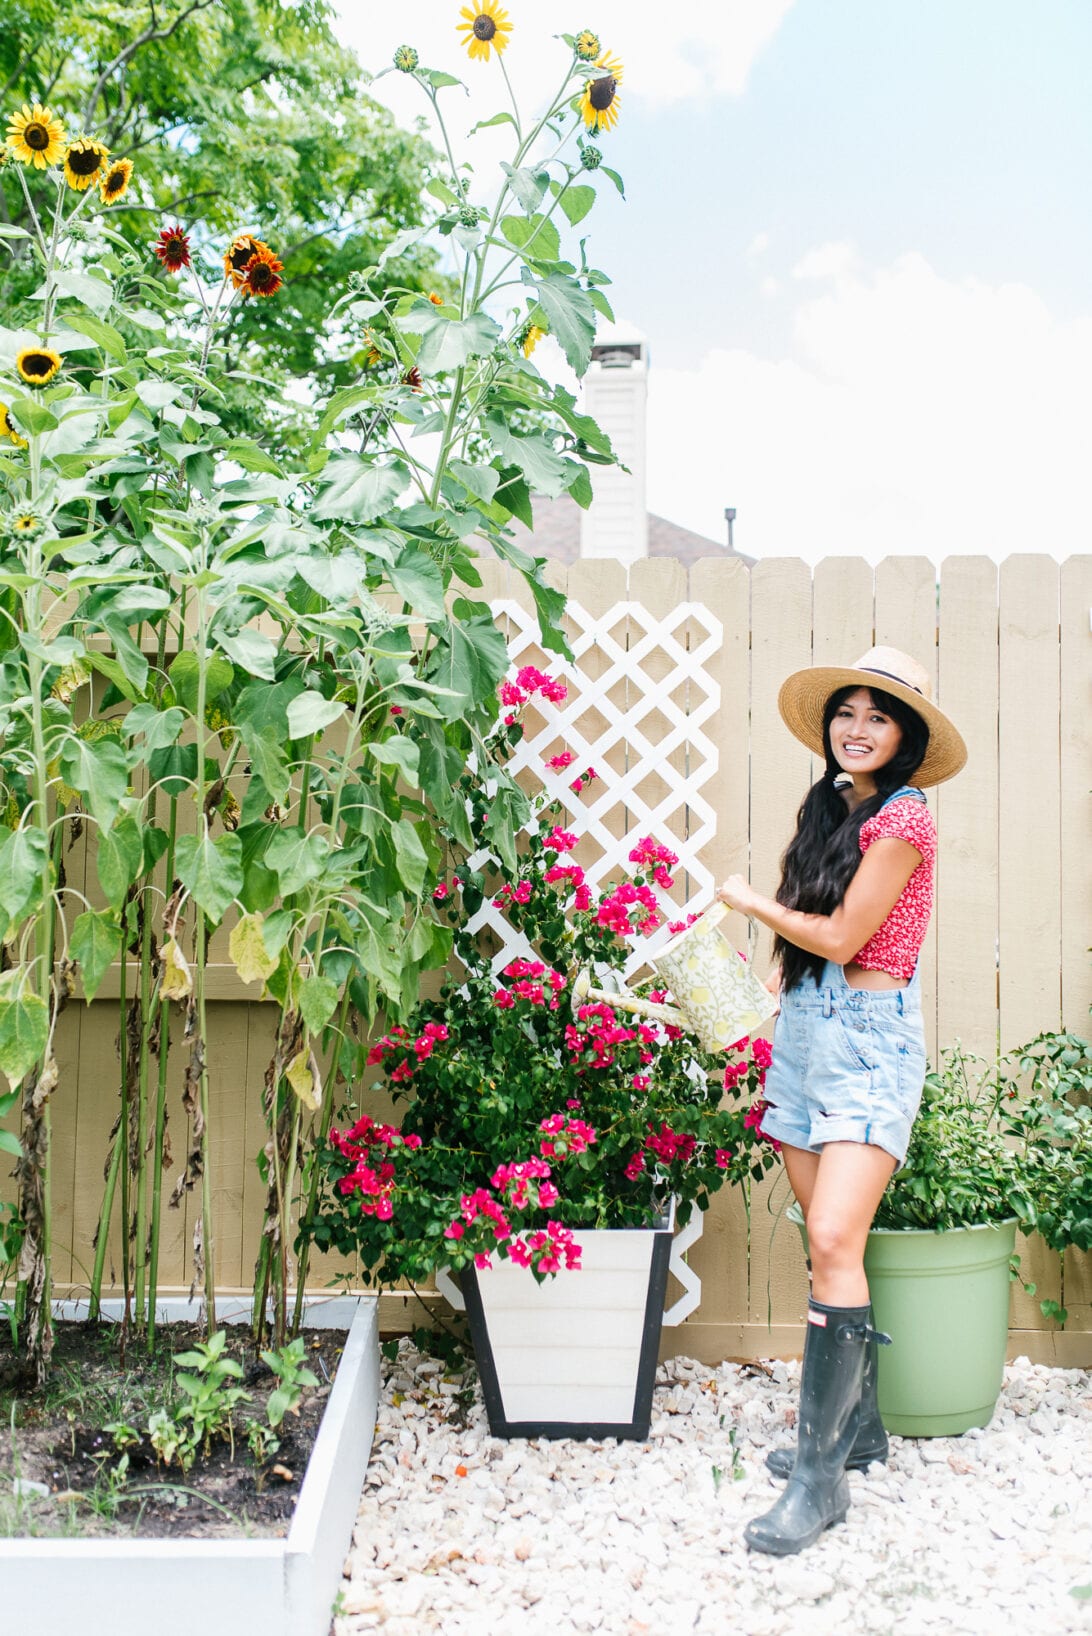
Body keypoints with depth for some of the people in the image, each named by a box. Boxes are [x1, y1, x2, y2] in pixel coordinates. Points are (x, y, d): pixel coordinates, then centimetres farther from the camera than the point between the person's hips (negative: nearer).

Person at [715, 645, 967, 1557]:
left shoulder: (903, 816, -9)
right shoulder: (833, 811, 15)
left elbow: (842, 936, -12)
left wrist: (750, 901, 0)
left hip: (869, 1041, -8)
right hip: (805, 1035, 8)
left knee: (834, 1241, -16)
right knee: (831, 1246, 10)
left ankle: (823, 1473, -10)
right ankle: (857, 1424, 24)